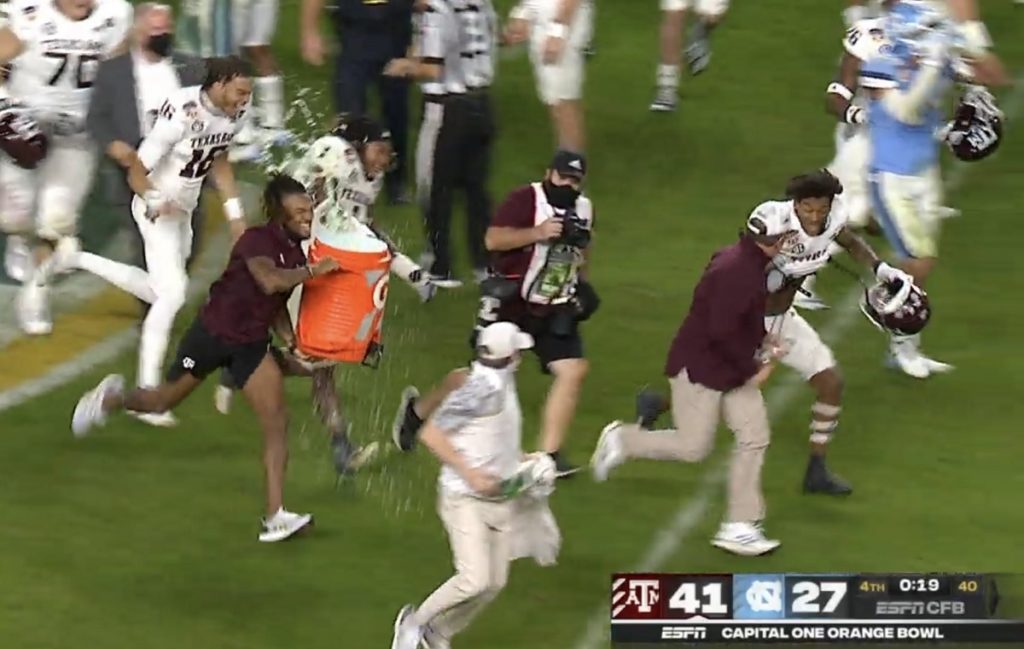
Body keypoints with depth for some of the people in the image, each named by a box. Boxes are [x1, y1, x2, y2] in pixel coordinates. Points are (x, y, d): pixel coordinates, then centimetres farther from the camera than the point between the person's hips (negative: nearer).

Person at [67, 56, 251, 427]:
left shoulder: (232, 112, -4)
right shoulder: (183, 114, -29)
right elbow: (138, 168, -25)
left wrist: (234, 213, 14)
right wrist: (154, 201, -41)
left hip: (184, 210, 9)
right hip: (157, 208, -9)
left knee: (165, 292, 17)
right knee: (172, 295, -16)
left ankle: (77, 261, 31)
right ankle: (147, 394, -12)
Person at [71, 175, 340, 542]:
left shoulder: (296, 252, 1)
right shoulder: (258, 240, -23)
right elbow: (269, 281, -44)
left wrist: (292, 342, 4)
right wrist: (312, 272, -35)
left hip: (251, 344, 6)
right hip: (213, 332, -6)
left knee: (277, 422, -10)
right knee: (163, 401, 15)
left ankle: (275, 517, -13)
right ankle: (111, 399, 50)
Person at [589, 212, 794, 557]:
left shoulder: (751, 265, 5)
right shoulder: (734, 271, -27)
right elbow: (722, 331, -29)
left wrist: (762, 344, 10)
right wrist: (752, 369, -20)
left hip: (731, 369, 10)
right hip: (700, 366, -10)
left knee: (754, 437, 3)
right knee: (693, 447, -1)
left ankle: (739, 527, 8)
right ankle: (622, 439, 21)